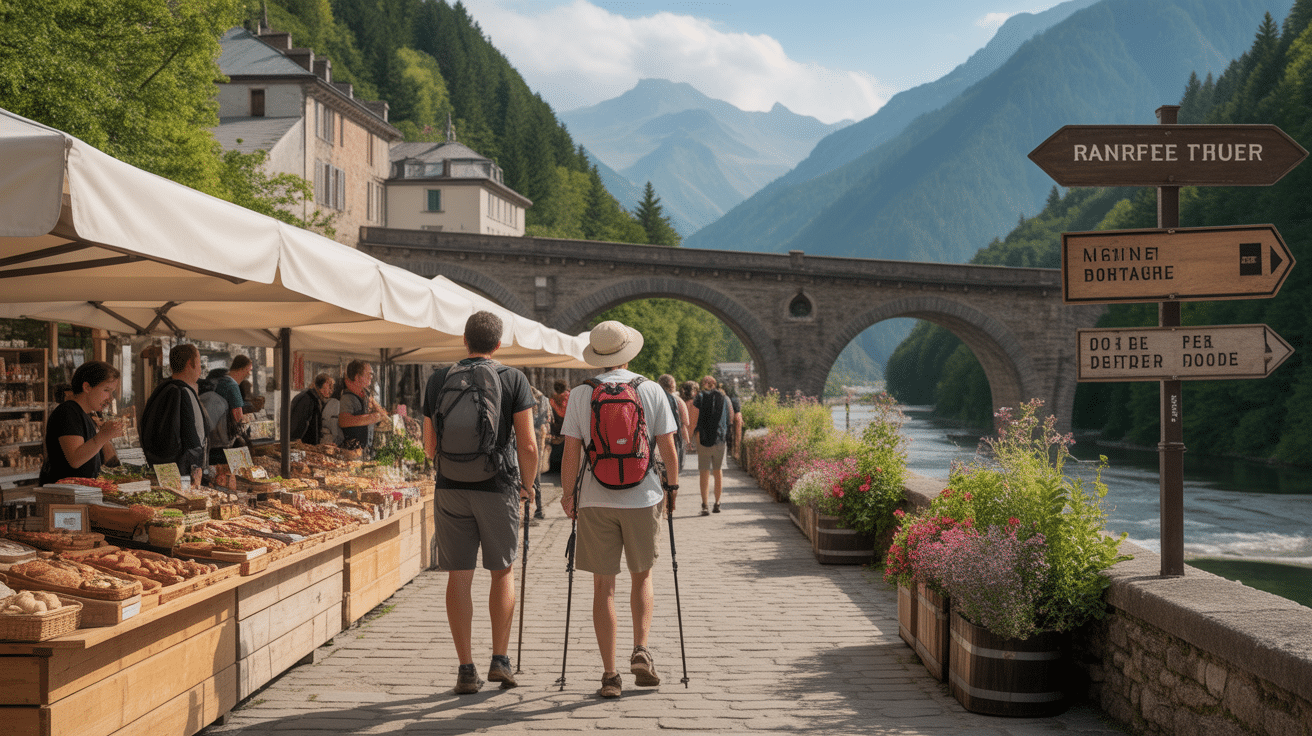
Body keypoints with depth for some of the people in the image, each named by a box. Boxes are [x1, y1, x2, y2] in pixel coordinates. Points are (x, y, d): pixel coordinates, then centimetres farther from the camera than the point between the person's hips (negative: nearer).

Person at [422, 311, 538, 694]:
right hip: (498, 487, -1)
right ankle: (500, 659, 10)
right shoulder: (513, 379, -3)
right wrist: (527, 484, 11)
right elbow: (528, 446, -7)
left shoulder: (438, 380, 4)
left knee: (459, 576, 5)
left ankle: (466, 669, 5)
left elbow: (429, 447, 8)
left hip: (451, 489, 1)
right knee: (503, 572, 14)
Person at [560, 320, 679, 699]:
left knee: (603, 586, 6)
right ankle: (640, 650, 1)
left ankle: (610, 674, 5)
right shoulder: (652, 391, -1)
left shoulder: (580, 394, -2)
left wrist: (568, 495, 8)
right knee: (642, 576, 19)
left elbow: (571, 452, -4)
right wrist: (672, 486, 14)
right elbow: (668, 447, 0)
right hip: (643, 497, 0)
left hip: (596, 500, 0)